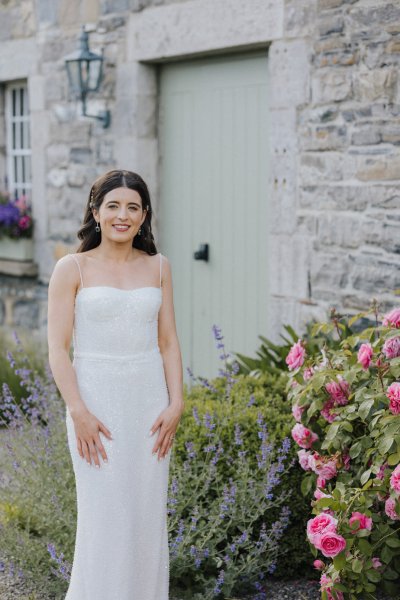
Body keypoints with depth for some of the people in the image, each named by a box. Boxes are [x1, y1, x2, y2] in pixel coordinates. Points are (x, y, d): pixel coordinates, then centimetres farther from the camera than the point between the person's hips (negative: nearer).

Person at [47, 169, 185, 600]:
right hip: (96, 399, -3)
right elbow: (58, 349, -6)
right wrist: (79, 412, -15)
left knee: (149, 513, 8)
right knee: (103, 517, 0)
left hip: (149, 400, 3)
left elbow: (168, 342, 8)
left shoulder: (158, 267, 7)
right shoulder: (72, 269, -4)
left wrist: (175, 403, -2)